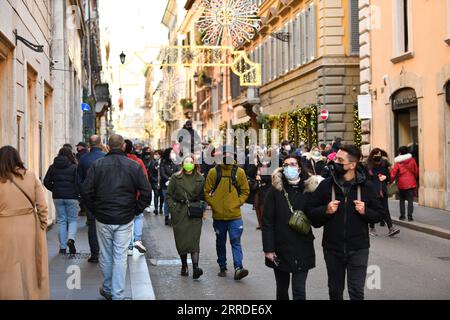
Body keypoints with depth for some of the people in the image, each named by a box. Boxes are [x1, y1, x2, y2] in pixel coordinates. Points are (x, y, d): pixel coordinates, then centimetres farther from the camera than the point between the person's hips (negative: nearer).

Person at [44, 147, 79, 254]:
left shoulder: (53, 167, 4)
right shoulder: (74, 167, -6)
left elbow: (46, 182, 3)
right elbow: (78, 183, -11)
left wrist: (55, 190, 15)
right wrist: (77, 193, 3)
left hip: (58, 197, 3)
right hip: (71, 197, -3)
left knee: (61, 221, 10)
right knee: (73, 220, 9)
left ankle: (62, 247, 10)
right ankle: (71, 239, -17)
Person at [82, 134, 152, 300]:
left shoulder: (97, 165, -3)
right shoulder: (134, 166, -3)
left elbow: (86, 191, -5)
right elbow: (146, 192, -5)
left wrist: (95, 210, 7)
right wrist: (135, 210, 6)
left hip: (103, 218, 1)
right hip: (125, 219, 0)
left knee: (105, 255, 14)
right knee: (120, 257, 3)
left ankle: (107, 289, 28)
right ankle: (117, 295, 6)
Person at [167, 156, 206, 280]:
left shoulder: (200, 179, 8)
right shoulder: (176, 178, 4)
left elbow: (203, 195, 15)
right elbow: (169, 195, 6)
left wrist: (202, 207, 2)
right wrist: (172, 209, -3)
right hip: (179, 213, 1)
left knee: (194, 239, -10)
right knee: (181, 240, 5)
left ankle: (195, 267, -16)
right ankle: (184, 266, 22)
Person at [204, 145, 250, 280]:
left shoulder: (239, 172, 1)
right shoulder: (213, 172, 0)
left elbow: (245, 191, 8)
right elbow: (207, 191, 4)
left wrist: (238, 203, -3)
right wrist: (213, 204, -5)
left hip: (235, 215, -1)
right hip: (218, 215, 1)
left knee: (235, 241, -8)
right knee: (220, 242, 14)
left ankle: (238, 268, -12)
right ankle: (222, 268, 25)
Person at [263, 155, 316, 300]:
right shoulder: (275, 190, -3)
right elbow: (267, 221, -5)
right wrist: (268, 249, -10)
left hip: (302, 249, 0)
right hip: (280, 248, 0)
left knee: (299, 291, -2)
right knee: (282, 289, 13)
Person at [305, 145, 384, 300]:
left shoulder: (366, 186, -3)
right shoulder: (326, 185, -2)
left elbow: (379, 214, 3)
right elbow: (309, 210, 0)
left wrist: (365, 211, -16)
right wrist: (325, 210, -17)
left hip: (358, 248, -2)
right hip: (332, 248, 2)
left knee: (356, 291, 1)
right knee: (335, 291, 16)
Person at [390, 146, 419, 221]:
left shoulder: (398, 162, -5)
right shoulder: (412, 160, 0)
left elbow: (393, 173, -7)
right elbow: (416, 171, 7)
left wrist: (390, 181, 5)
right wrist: (415, 179, 24)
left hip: (402, 184, 0)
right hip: (411, 183, 1)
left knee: (402, 200, 14)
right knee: (410, 200, 0)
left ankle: (402, 215, 13)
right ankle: (410, 216, -6)